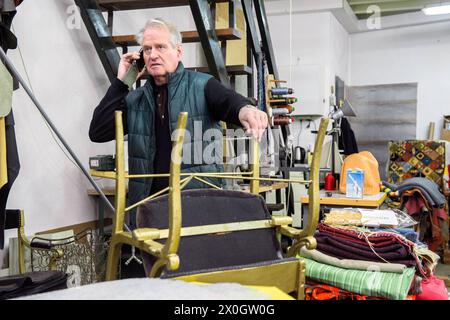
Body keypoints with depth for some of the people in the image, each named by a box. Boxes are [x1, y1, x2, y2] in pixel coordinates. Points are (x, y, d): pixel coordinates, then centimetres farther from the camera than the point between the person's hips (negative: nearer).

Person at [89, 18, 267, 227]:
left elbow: (228, 101, -20)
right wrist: (121, 82, 0)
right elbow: (97, 133, 3)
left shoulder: (202, 86, -1)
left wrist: (245, 110, -46)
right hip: (148, 201, 3)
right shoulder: (134, 99, 10)